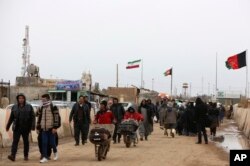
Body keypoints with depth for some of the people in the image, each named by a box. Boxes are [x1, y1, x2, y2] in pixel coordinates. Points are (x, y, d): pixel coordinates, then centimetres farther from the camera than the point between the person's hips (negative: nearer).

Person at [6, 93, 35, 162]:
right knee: (15, 141, -8)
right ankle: (13, 156, -17)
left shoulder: (29, 107, 0)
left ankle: (26, 156, 18)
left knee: (26, 141, 8)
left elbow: (32, 117, -3)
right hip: (16, 128, 1)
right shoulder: (14, 107, 6)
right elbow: (11, 118, 13)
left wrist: (33, 126, -13)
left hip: (25, 128, -1)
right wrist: (8, 126, 16)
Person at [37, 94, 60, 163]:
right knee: (44, 143, -1)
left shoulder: (53, 108, -7)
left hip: (51, 129, -5)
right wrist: (38, 128, 15)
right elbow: (39, 118, 18)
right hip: (44, 129, 5)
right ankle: (45, 157, 3)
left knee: (52, 143, 1)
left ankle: (55, 152, 29)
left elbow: (57, 117, -12)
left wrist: (55, 127, -17)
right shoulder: (41, 109, 12)